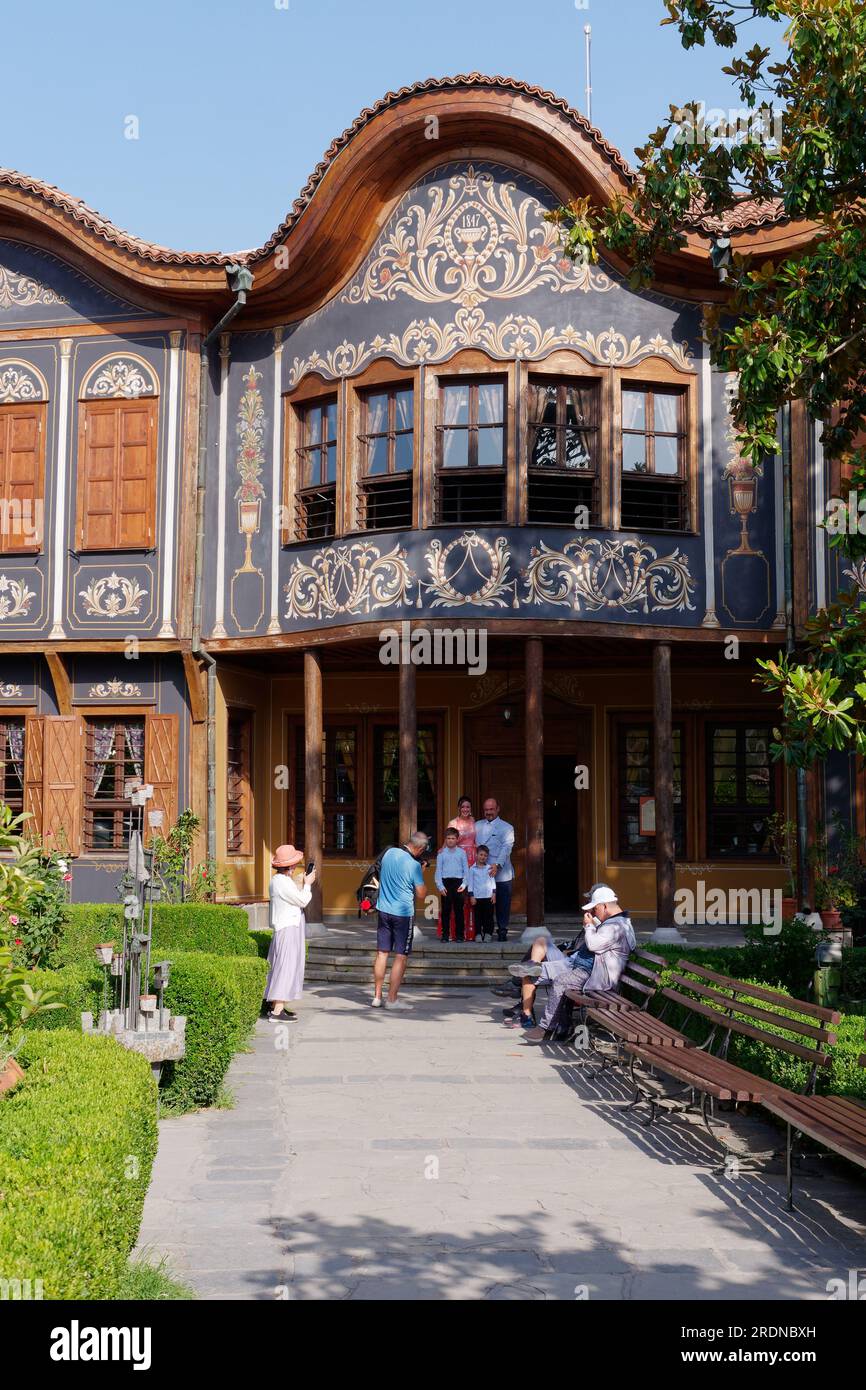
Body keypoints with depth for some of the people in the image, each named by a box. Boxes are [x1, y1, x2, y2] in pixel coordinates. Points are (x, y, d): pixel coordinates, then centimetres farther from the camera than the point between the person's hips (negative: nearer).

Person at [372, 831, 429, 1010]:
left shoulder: (389, 853, 0)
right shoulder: (414, 865, -18)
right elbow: (421, 896, -11)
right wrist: (421, 875, 1)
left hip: (384, 910, 6)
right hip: (403, 913, -6)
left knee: (382, 953, 11)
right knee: (401, 957, 2)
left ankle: (377, 997, 15)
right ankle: (392, 999, 1)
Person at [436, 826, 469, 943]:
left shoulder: (462, 852, 7)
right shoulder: (441, 853, 6)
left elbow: (466, 870, 7)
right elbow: (438, 870, 4)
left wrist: (464, 884, -5)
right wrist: (440, 886, -5)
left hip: (458, 882, 0)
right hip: (445, 882, 0)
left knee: (459, 910, 2)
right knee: (445, 910, 1)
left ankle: (459, 935, 9)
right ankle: (445, 934, 8)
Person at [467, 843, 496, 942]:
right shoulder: (472, 869, 4)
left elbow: (493, 881, 10)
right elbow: (470, 883, 4)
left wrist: (494, 894, 2)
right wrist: (471, 896, -1)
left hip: (488, 896, 1)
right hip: (477, 897, -1)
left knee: (488, 916, 2)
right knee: (478, 916, 1)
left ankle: (488, 934, 8)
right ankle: (478, 934, 7)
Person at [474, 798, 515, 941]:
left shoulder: (506, 828, 3)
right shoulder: (477, 826, 16)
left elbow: (506, 848, -9)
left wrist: (497, 865, -22)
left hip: (502, 874, -3)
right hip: (482, 873, 3)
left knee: (503, 904, 1)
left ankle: (502, 930, 13)